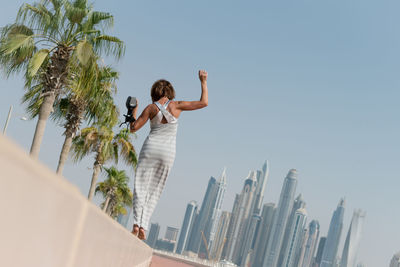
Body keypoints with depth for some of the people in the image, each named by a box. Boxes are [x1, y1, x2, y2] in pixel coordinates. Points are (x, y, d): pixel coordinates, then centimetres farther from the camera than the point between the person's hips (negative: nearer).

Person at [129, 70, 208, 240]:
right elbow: (204, 103, 3)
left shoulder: (151, 108, 1)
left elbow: (133, 128, 2)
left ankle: (137, 223, -15)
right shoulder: (176, 105, 1)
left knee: (141, 186, 1)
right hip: (168, 152, 1)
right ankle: (143, 226, -5)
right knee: (154, 190, 6)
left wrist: (133, 112, 18)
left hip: (151, 148, -1)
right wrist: (203, 82, 11)